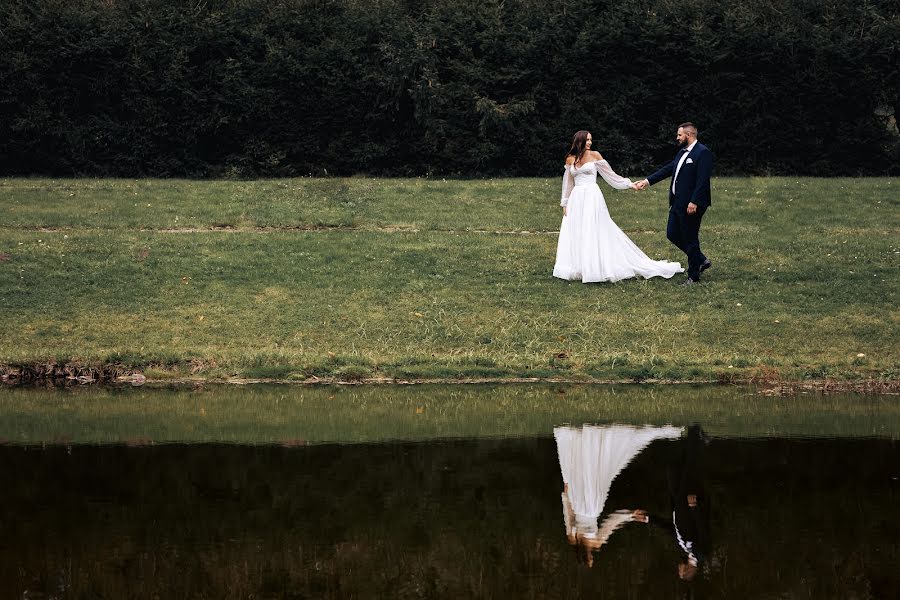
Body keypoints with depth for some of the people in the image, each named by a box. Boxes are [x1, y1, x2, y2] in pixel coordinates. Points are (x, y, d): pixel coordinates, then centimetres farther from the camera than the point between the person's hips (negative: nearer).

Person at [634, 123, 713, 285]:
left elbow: (702, 180, -21)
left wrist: (694, 202, -25)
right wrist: (648, 181, 15)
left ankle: (693, 276, 11)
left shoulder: (703, 153, -14)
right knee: (672, 234, 13)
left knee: (690, 239, -1)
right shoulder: (682, 152, 15)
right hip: (678, 203, 10)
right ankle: (701, 261, 25)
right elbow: (668, 169, 19)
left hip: (691, 205, -10)